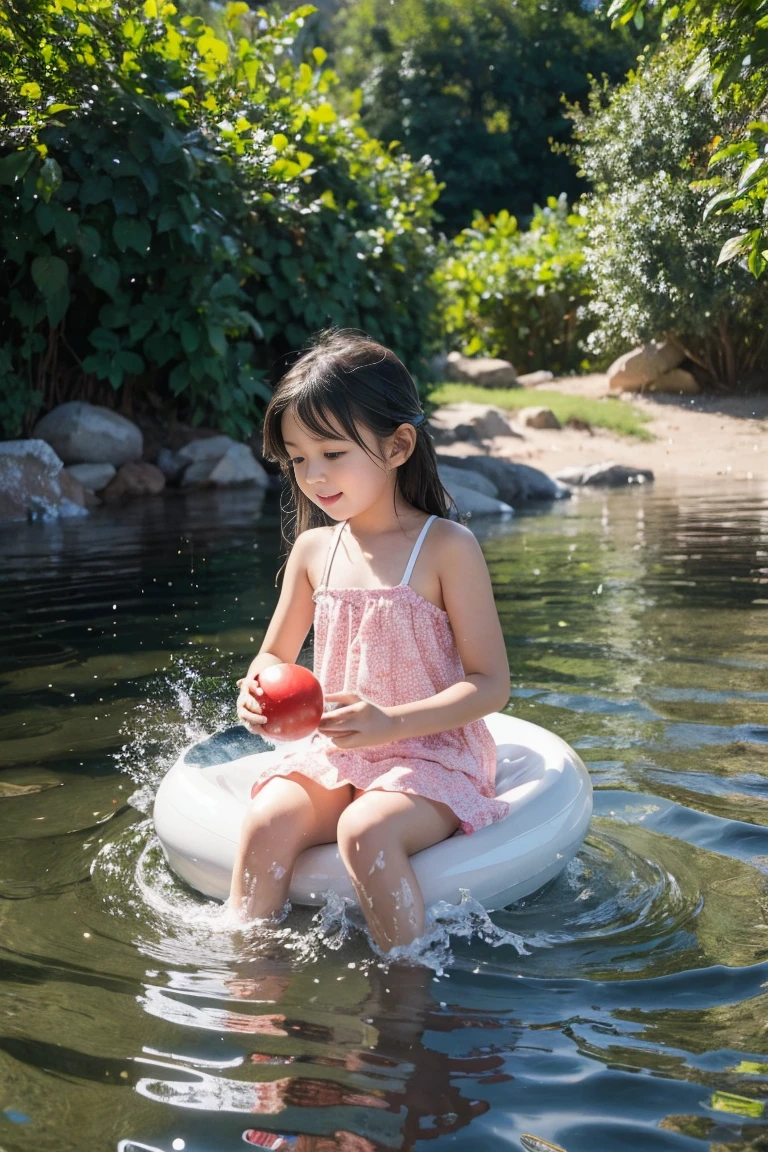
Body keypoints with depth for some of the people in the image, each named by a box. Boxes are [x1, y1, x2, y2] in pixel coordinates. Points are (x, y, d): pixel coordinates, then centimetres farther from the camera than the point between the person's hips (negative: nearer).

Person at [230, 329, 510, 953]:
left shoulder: (446, 548, -8)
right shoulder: (313, 549, 8)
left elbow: (491, 683, -10)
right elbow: (275, 655, 19)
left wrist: (392, 723, -24)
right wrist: (257, 691, -6)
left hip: (433, 753, -4)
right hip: (333, 754, 5)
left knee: (366, 830, -33)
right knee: (266, 821, -24)